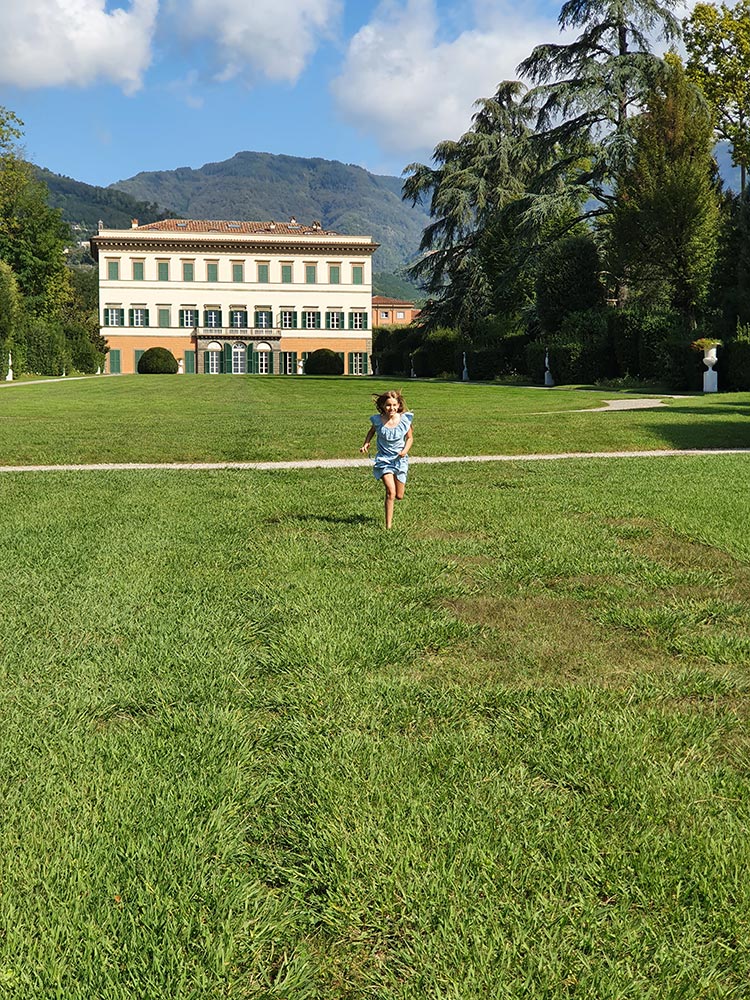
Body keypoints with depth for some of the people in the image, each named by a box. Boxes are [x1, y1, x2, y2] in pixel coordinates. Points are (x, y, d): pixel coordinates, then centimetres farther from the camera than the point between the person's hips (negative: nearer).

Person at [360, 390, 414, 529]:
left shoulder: (405, 419, -11)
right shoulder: (377, 420, -11)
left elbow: (409, 438, 4)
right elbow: (372, 431, 12)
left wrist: (405, 450, -14)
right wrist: (366, 444, -4)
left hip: (400, 459, 2)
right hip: (384, 459, -2)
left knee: (399, 496, 10)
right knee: (391, 492, -19)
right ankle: (388, 525, -11)